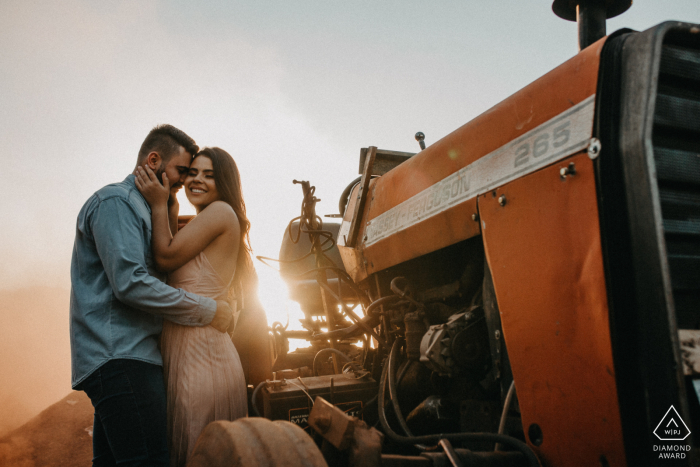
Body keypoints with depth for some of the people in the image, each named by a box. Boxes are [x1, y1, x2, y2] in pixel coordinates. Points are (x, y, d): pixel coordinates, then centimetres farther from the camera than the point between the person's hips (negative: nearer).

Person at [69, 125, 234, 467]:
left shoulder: (139, 208, 26)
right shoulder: (116, 201, -6)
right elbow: (130, 283, -18)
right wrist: (209, 311, -12)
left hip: (122, 358, 10)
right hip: (121, 357, -10)